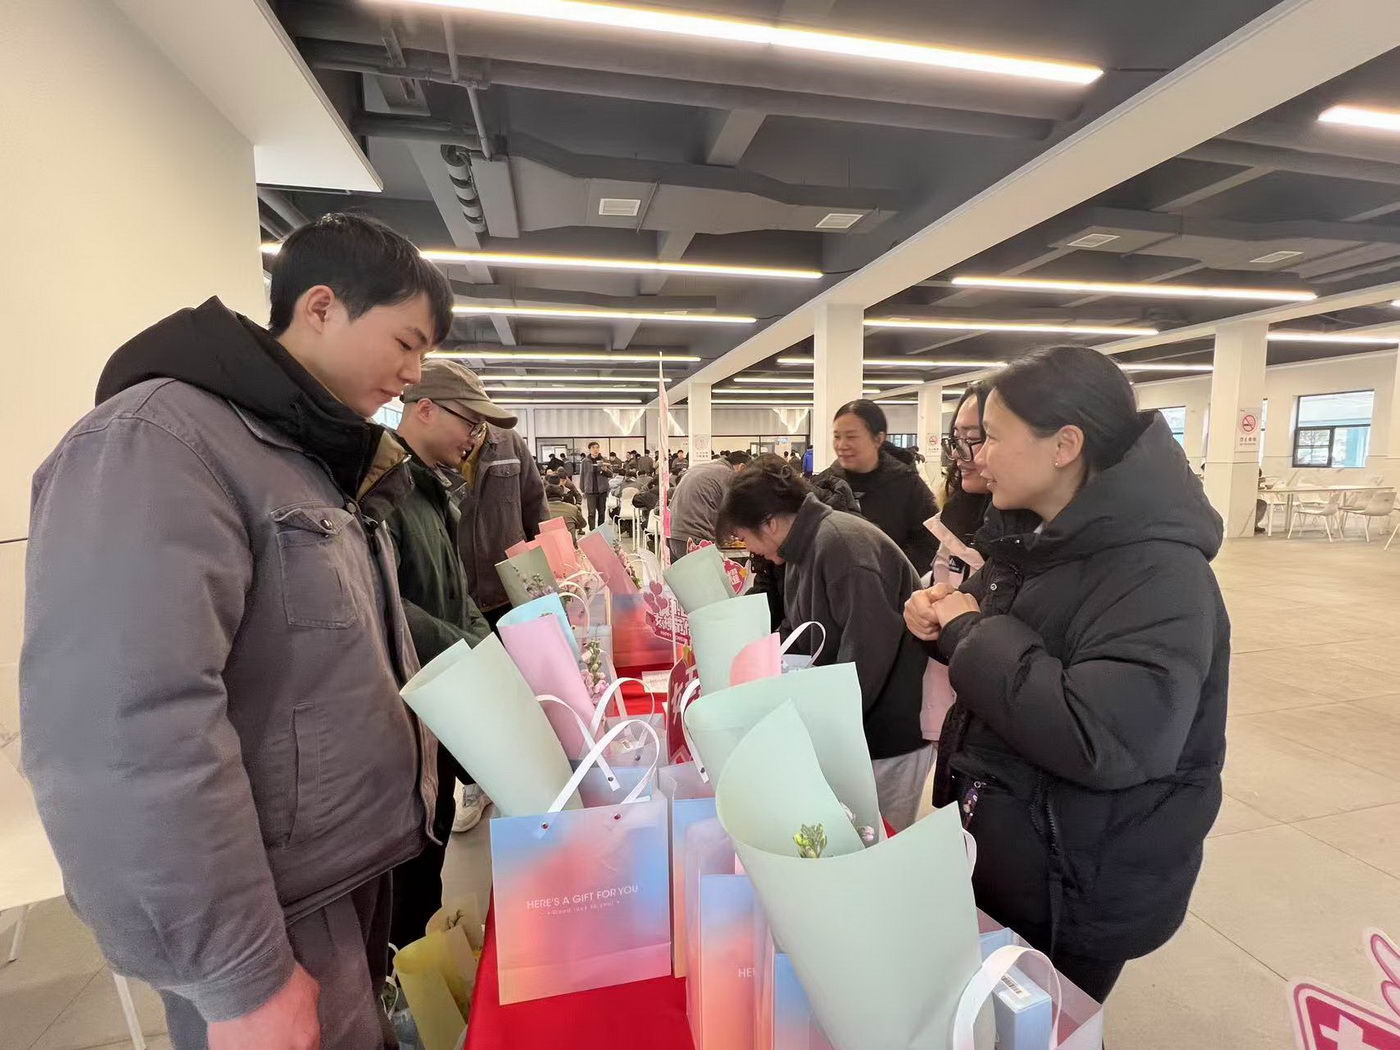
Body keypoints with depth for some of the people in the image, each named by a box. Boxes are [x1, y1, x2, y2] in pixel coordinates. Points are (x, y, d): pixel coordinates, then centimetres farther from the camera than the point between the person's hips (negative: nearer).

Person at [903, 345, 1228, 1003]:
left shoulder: (1157, 573, -26)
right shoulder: (1030, 537, 0)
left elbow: (1100, 741, -38)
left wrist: (970, 630, -28)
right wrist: (943, 620, -9)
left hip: (1076, 890, -7)